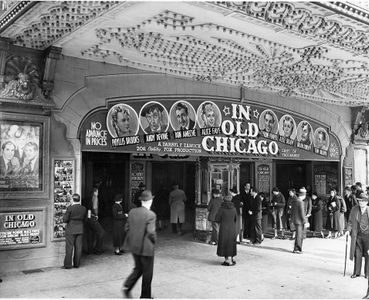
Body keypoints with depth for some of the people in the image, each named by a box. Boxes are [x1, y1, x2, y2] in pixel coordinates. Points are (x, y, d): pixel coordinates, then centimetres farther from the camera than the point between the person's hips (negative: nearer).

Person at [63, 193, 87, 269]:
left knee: (69, 247, 4)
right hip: (80, 230, 4)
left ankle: (68, 264, 7)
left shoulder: (70, 208, -14)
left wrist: (64, 215, 6)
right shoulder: (83, 208, -1)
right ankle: (76, 264, 15)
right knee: (78, 247, 9)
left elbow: (65, 220, -12)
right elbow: (84, 219, 6)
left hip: (71, 230, -4)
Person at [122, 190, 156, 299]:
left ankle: (127, 286, 7)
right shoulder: (151, 215, -18)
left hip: (133, 246, 6)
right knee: (147, 272, 10)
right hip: (146, 248, -6)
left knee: (138, 268, 23)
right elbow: (151, 232, -21)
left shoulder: (132, 212, 1)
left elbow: (127, 228, 5)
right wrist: (154, 241, -2)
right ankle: (145, 296, 20)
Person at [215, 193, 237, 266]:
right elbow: (236, 219, 7)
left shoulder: (221, 208, -11)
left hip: (223, 229, -3)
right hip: (232, 228, 3)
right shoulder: (233, 208, -2)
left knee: (224, 244, 7)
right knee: (232, 243, 14)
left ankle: (226, 260, 9)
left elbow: (217, 219, -9)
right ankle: (232, 259, 17)